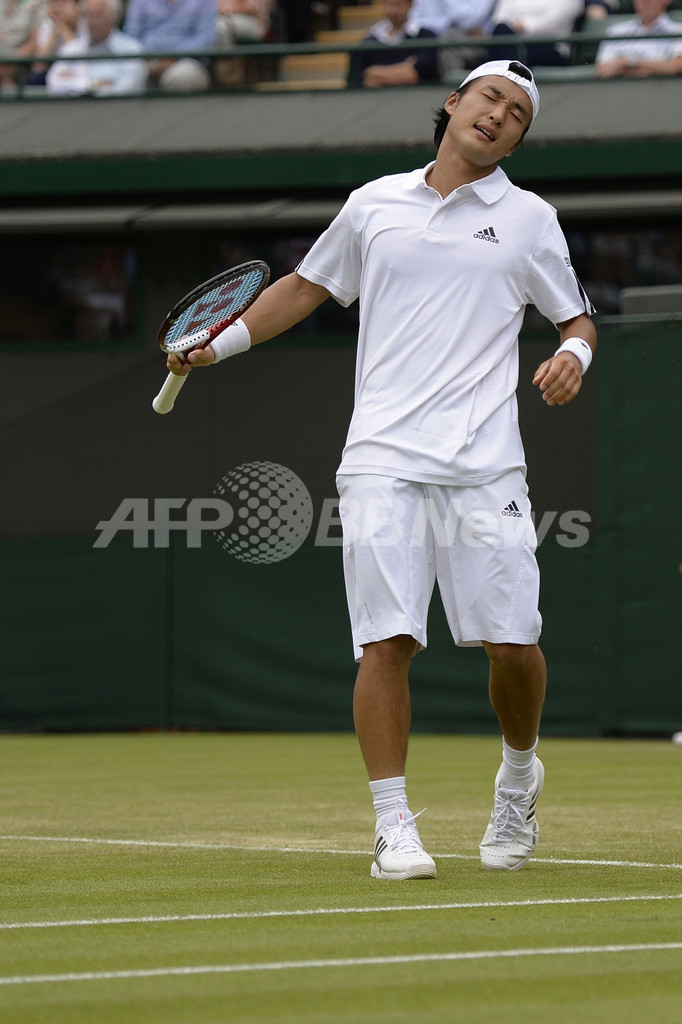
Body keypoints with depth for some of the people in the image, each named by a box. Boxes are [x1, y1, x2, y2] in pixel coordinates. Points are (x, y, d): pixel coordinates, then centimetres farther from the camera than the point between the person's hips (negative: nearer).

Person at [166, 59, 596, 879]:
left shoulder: (528, 220, 10)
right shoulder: (374, 205, 13)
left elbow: (577, 317, 16)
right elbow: (305, 288, 25)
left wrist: (573, 357, -6)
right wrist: (221, 343, 16)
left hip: (483, 468, 0)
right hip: (383, 462, 1)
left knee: (512, 642, -4)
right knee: (386, 641, -9)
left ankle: (518, 776, 25)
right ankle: (393, 828, -3)